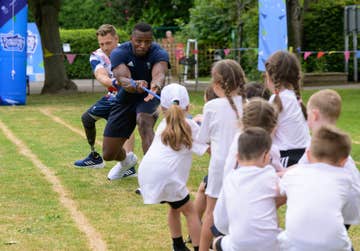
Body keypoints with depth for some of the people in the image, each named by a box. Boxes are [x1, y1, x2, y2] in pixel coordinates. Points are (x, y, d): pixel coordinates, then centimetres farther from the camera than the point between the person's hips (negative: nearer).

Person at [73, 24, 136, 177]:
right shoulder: (97, 56, -16)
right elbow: (101, 77, -36)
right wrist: (114, 82, -59)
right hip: (113, 95, 7)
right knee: (87, 118, 18)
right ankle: (95, 158, 38)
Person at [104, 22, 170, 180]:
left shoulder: (159, 54, -22)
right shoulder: (119, 53, -20)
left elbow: (159, 74, -42)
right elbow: (122, 79, -37)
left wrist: (156, 86, -67)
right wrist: (136, 85, -61)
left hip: (149, 97, -2)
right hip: (126, 100, 2)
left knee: (144, 122, -39)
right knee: (108, 154, 6)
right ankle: (126, 160, 45)